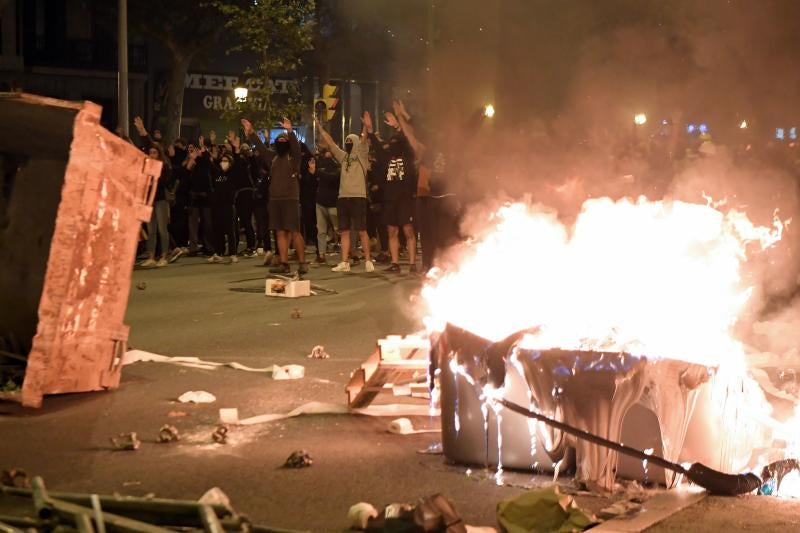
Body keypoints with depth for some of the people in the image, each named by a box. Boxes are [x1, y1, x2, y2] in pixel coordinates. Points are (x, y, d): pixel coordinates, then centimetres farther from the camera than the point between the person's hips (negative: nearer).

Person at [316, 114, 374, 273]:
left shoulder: (361, 154, 3)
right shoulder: (343, 156, 18)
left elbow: (364, 140, -14)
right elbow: (329, 142, 18)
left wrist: (365, 127, -31)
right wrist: (320, 128, 14)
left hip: (358, 197, -6)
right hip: (343, 197, 6)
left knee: (362, 230, -5)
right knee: (344, 231, 5)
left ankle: (368, 261, -1)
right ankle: (344, 263, 7)